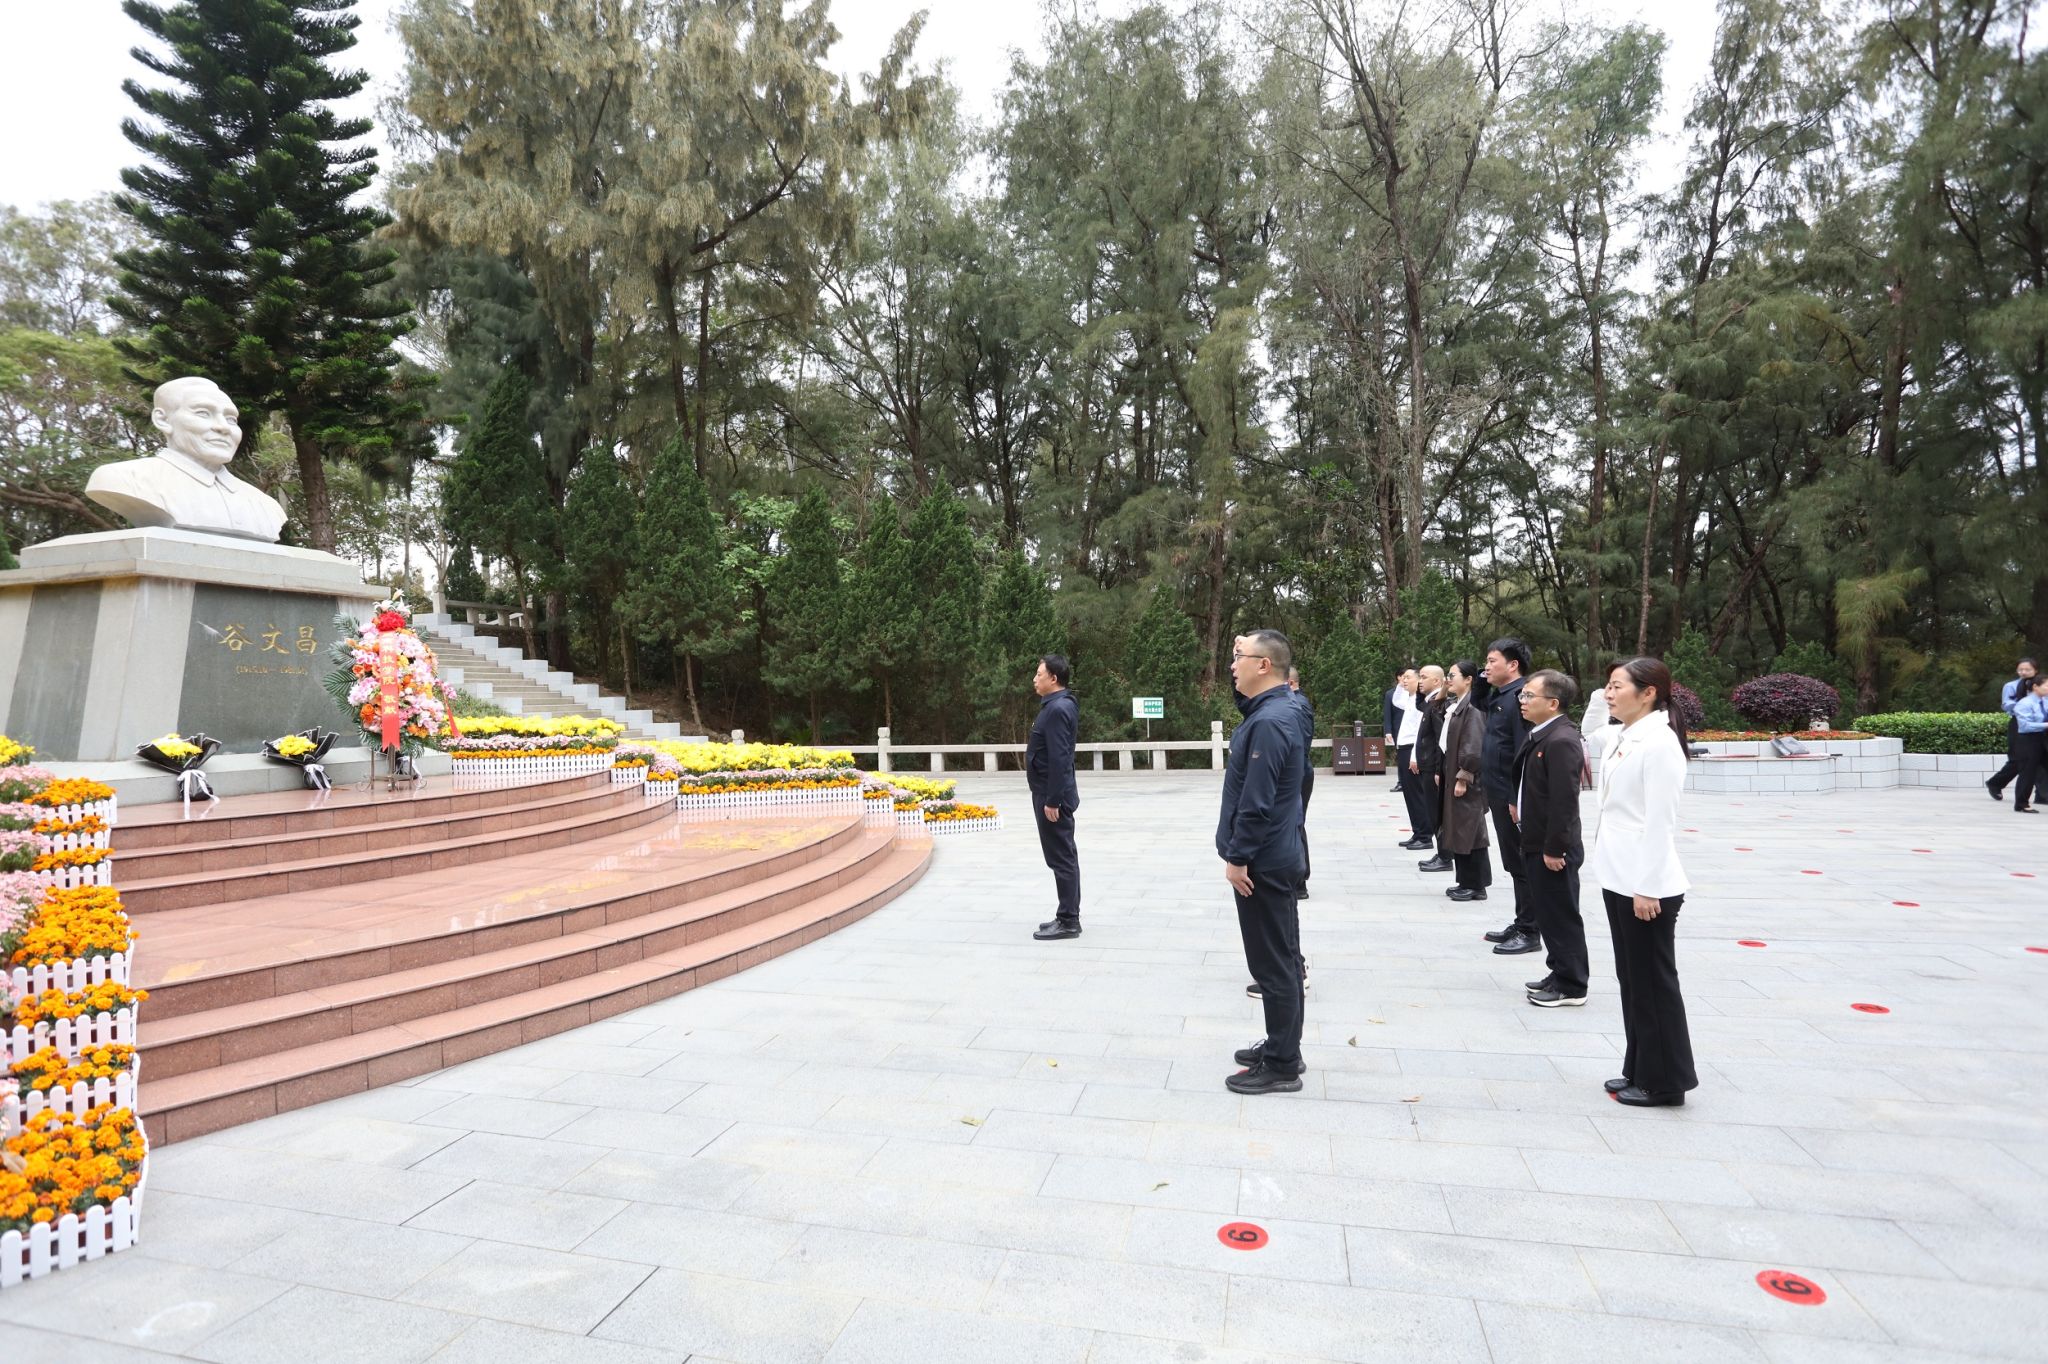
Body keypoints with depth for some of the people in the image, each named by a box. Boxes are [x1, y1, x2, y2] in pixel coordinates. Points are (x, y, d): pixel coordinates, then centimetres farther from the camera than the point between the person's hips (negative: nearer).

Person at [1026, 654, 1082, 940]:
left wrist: (1052, 800, -22)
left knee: (1061, 858, -4)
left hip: (1053, 796, -10)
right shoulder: (1058, 705, 13)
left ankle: (1068, 922, 2)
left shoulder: (1058, 709, -19)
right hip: (1051, 792, 10)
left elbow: (1059, 759, -23)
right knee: (1062, 857, 14)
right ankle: (1067, 916, 22)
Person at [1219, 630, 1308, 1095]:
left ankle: (1281, 1067, 10)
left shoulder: (1267, 722, -22)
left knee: (1273, 964, -1)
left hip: (1262, 862, -10)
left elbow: (1256, 801, -25)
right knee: (1281, 957, 18)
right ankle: (1282, 1046, 31)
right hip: (1275, 856, 10)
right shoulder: (1271, 710, 9)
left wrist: (1238, 857, -18)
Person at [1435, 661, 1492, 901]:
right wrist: (1441, 772, 14)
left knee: (1468, 832, -2)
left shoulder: (1472, 706, -16)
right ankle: (1466, 882, 21)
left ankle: (1476, 885, 8)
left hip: (1465, 781, -9)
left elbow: (1473, 748, -20)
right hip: (1451, 777, 9)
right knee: (1457, 831, 13)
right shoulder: (1453, 706, 12)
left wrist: (1463, 778, -19)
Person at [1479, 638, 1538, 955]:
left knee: (1523, 865, 0)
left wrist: (1518, 800, -22)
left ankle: (1530, 932, 9)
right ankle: (1521, 925, 26)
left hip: (1515, 797, -9)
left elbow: (1525, 751, -21)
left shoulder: (1520, 696, -16)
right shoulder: (1498, 697, 12)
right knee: (1513, 864, 16)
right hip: (1500, 794, 9)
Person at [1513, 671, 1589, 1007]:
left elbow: (1564, 800, -23)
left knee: (1561, 916, 1)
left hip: (1553, 848, -10)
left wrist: (1554, 849, -21)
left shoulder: (1561, 741, -20)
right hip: (1537, 843, 10)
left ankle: (1571, 986, 13)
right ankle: (1560, 974, 31)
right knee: (1547, 913, 18)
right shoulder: (1540, 736, 10)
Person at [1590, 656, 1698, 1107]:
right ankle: (1639, 1071, 27)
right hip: (1619, 879, 9)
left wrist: (1647, 887, -19)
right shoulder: (1625, 739, 11)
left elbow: (1660, 822, -19)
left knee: (1654, 982, 2)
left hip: (1646, 884, -9)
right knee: (1631, 979, 16)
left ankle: (1664, 1081, 15)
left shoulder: (1659, 743, -16)